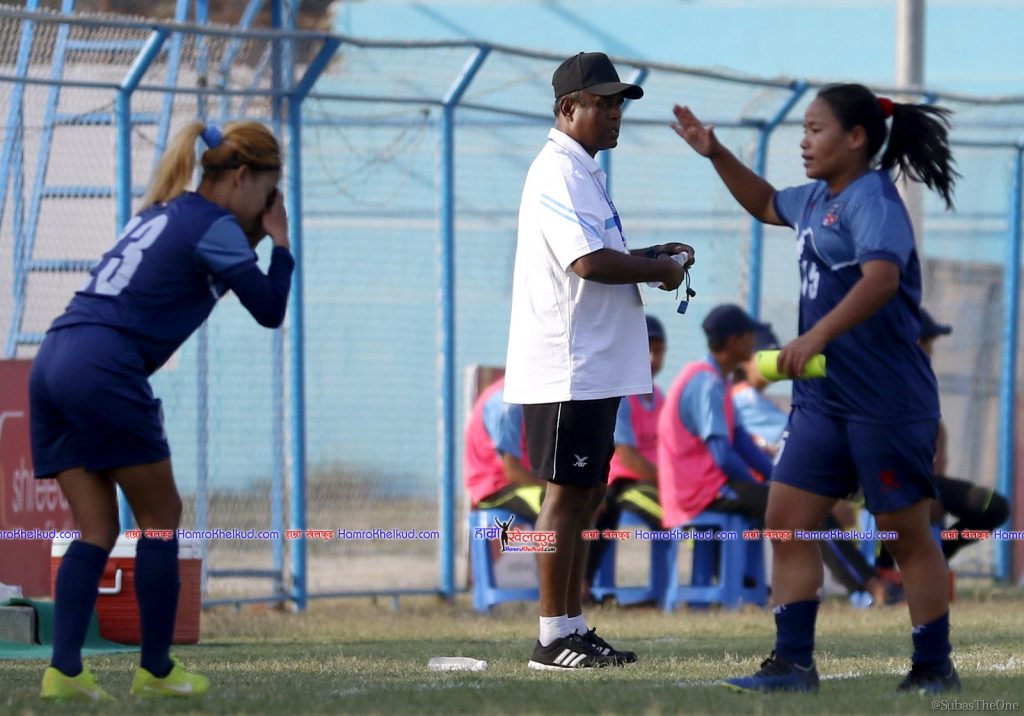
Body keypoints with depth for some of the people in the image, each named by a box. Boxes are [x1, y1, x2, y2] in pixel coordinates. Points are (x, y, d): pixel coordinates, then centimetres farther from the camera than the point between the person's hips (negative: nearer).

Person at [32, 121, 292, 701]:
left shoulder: (162, 213, 24)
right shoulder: (215, 227, -3)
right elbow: (270, 310, -4)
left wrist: (251, 243, 25)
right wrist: (281, 244, 9)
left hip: (56, 359, 8)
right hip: (105, 370, -8)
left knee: (98, 530, 8)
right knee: (161, 515, 6)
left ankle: (64, 670, -4)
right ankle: (156, 669, 9)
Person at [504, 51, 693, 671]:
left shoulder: (583, 172, 18)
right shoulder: (559, 173, -15)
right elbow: (590, 262, -25)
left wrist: (650, 256, 12)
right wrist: (659, 269, -12)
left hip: (594, 369, 10)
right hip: (567, 369, -10)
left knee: (588, 492, 12)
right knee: (567, 492, -8)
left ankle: (575, 629, 16)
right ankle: (554, 638, -5)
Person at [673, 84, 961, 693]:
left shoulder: (871, 200, -16)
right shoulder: (818, 198, 12)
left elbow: (881, 277, -35)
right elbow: (767, 204, 35)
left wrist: (818, 336, -45)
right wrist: (716, 155, 23)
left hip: (887, 401, -9)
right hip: (823, 398, 9)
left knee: (908, 535, 1)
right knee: (788, 520, 3)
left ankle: (935, 669, 10)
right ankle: (794, 663, 5)